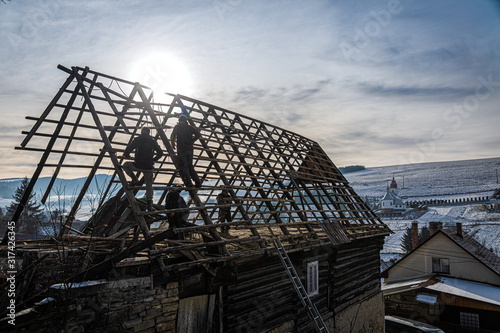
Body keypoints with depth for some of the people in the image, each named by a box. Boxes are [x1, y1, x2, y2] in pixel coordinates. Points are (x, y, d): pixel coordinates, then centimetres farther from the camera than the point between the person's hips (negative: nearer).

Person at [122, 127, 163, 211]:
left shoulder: (137, 140, 0)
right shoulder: (152, 141, 8)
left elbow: (127, 150, -4)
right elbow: (160, 153, 9)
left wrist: (126, 156, 19)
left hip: (138, 165, -3)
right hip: (149, 167, 3)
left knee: (125, 165, 25)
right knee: (149, 184, 16)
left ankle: (135, 179, 9)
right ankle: (149, 204, 10)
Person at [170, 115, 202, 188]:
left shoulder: (177, 126, 3)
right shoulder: (189, 127, 11)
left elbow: (173, 135, -13)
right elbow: (198, 134, 1)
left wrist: (173, 143, 2)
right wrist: (191, 141, 10)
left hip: (181, 149, -4)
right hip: (190, 149, 4)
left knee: (183, 166, 1)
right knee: (190, 166, 14)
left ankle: (188, 183, -9)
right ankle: (198, 183, 6)